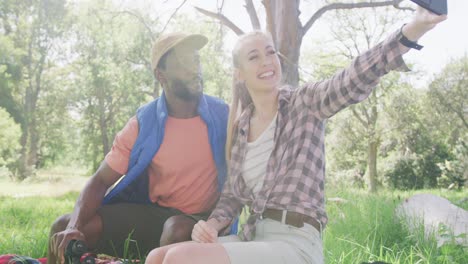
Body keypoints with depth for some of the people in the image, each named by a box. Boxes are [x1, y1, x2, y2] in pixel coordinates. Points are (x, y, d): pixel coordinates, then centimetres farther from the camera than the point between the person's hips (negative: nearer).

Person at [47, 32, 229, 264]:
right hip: (154, 211, 2)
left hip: (204, 219, -1)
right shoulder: (143, 123, -6)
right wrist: (75, 226, -23)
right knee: (63, 228, -11)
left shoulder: (222, 115, -9)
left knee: (179, 230, -37)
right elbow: (101, 181, -5)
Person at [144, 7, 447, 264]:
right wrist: (212, 224, -5)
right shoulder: (240, 127, 13)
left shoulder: (305, 103, -2)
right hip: (253, 236, 6)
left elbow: (356, 79, -22)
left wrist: (412, 30, -39)